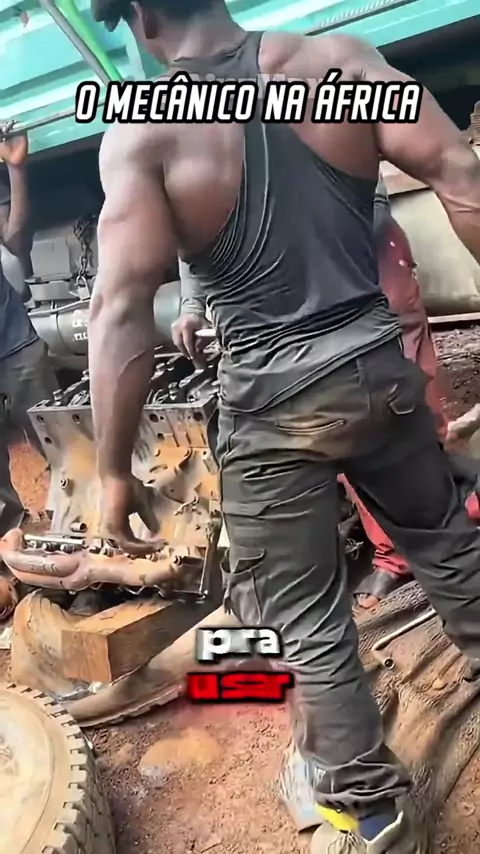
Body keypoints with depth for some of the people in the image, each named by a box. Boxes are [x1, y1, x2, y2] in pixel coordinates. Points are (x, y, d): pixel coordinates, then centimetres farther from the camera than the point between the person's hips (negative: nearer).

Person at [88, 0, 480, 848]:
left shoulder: (141, 131, -6)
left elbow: (121, 310, -16)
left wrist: (114, 471, -11)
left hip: (271, 407, -4)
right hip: (379, 366, 5)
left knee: (305, 623, 13)